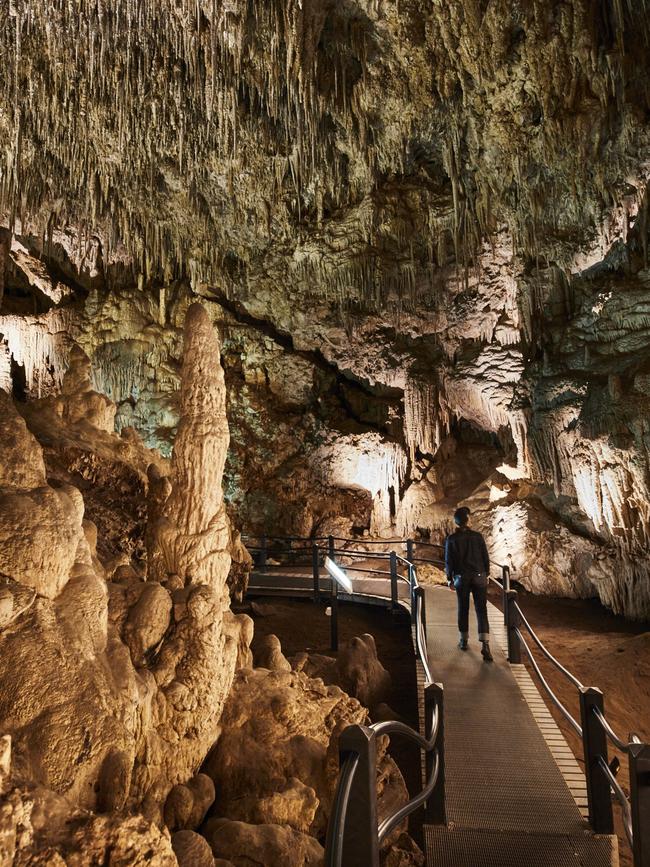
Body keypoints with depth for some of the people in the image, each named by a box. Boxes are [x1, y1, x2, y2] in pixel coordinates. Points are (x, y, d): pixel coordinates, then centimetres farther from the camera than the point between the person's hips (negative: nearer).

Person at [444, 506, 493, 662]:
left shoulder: (451, 539, -5)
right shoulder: (477, 536, -4)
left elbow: (449, 561, -4)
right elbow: (486, 557, 0)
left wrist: (450, 579, 7)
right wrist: (486, 574, 14)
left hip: (461, 578, 0)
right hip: (479, 577, 0)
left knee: (463, 609, 15)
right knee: (481, 610, -2)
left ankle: (464, 640, 24)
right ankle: (485, 644, -15)